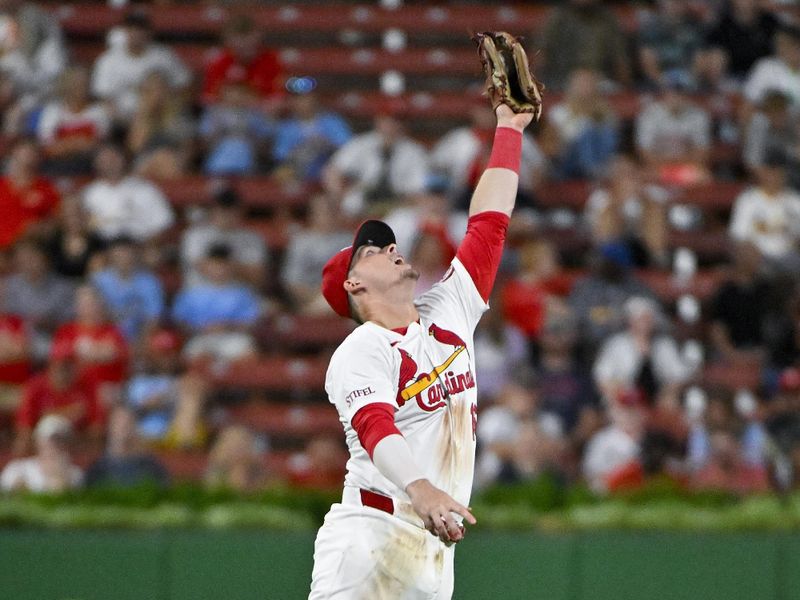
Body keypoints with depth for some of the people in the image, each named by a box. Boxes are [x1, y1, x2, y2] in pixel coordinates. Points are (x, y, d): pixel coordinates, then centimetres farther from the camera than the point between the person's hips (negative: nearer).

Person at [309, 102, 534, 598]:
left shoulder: (447, 315, 18)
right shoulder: (360, 352, -4)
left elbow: (489, 225, 21)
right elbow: (374, 427, -22)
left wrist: (509, 128, 24)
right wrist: (420, 490, -40)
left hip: (434, 549, 7)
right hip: (373, 533, -7)